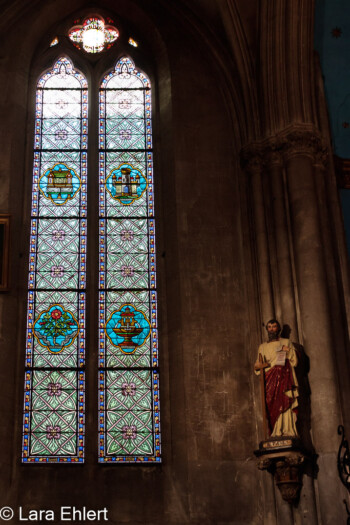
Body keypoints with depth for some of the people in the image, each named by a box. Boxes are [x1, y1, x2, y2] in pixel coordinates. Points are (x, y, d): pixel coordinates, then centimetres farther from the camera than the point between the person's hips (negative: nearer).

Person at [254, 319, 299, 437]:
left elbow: (294, 361, 10)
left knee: (285, 404, -14)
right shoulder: (263, 347, 23)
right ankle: (275, 434, -15)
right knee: (272, 406, -11)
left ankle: (288, 432, -17)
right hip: (269, 380, 2)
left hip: (284, 379, -2)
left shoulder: (286, 342, 16)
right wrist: (257, 366, -2)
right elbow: (258, 365, 19)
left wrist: (289, 351, -6)